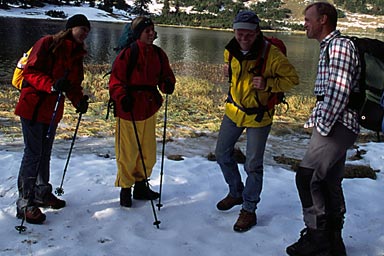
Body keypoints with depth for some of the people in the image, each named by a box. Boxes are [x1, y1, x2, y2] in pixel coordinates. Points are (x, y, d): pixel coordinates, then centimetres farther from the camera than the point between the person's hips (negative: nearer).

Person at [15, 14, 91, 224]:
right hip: (33, 106, -7)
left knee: (45, 152, 16)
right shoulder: (47, 43, -8)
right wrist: (52, 85, -30)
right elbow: (30, 71, -14)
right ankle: (25, 203, 0)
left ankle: (41, 193, 30)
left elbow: (74, 84, 12)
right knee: (33, 153, -6)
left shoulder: (77, 54, 13)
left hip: (53, 110, 7)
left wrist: (79, 100, -8)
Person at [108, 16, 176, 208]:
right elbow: (116, 80, -9)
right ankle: (125, 189, 19)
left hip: (149, 109, 6)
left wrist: (167, 84, -11)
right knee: (128, 152, 2)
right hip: (128, 110, -5)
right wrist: (122, 97, -25)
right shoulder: (127, 53, -9)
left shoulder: (158, 54, 7)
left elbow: (166, 76, 11)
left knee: (148, 151, 12)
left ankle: (141, 186, 30)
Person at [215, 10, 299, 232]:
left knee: (253, 165, 1)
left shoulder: (271, 54, -24)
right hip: (234, 110, 6)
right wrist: (228, 70, -5)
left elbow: (292, 78, -15)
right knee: (222, 153, 15)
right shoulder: (230, 50, -7)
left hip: (258, 116, -6)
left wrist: (267, 84, -28)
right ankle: (236, 193, 38)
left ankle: (249, 210, 19)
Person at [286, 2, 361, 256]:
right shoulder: (330, 46, 20)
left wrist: (323, 125, -18)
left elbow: (339, 90, -21)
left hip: (335, 124, -10)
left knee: (307, 177, -13)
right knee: (329, 183, 13)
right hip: (336, 124, 10)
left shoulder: (339, 45, -12)